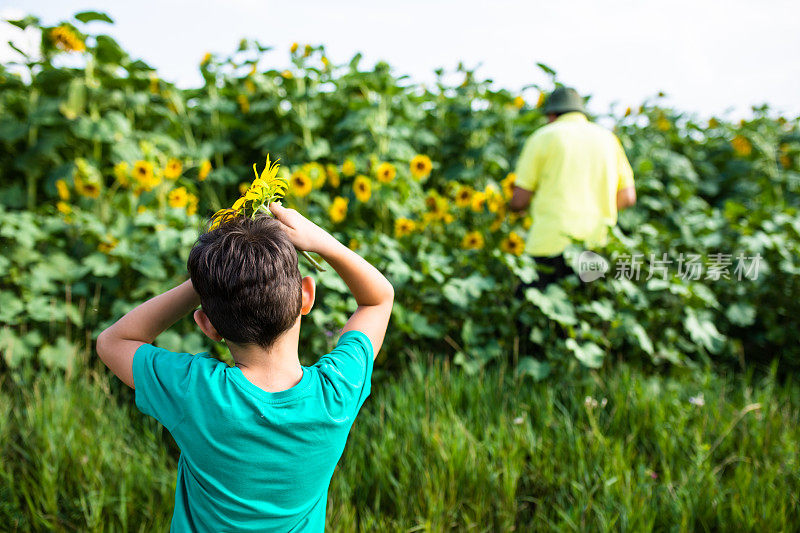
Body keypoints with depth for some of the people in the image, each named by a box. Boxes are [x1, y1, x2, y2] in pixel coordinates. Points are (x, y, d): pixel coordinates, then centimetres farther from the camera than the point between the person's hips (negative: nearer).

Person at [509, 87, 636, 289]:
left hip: (552, 243, -4)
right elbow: (627, 197, 15)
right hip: (596, 242, 4)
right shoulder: (608, 138, 17)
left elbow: (519, 201, 2)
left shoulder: (542, 137, 6)